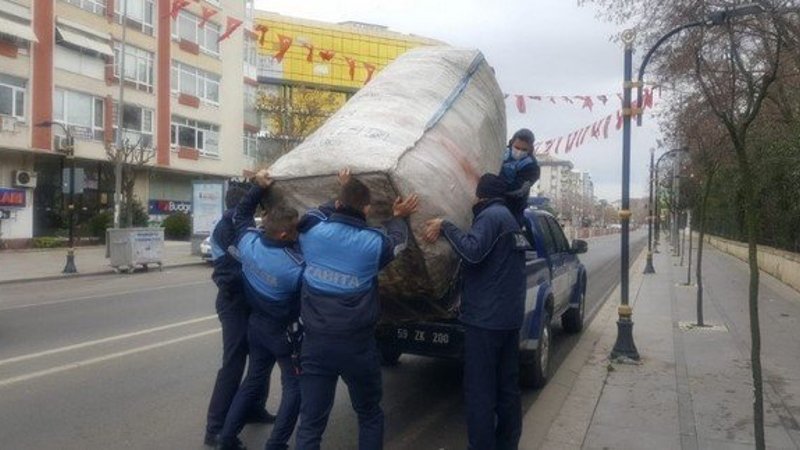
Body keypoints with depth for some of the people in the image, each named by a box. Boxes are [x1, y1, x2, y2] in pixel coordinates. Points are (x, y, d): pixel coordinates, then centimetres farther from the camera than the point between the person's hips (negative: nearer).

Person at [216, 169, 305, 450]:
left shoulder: (248, 242, -12)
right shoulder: (295, 265, -31)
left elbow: (240, 214, 7)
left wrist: (260, 187, 3)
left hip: (257, 324, 7)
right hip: (285, 332, -7)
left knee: (253, 380, 22)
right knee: (294, 387, 9)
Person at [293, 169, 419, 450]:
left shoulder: (312, 230, -6)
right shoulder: (374, 243, -9)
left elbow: (319, 212, 19)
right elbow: (396, 242, 14)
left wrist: (344, 192, 30)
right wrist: (398, 217, 31)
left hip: (316, 343, 2)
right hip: (357, 345, -2)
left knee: (310, 422, 10)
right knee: (370, 416, 19)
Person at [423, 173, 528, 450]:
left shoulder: (490, 215, -11)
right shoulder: (510, 219, 19)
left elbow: (473, 251, -27)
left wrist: (445, 227, -17)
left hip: (485, 318, -10)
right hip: (510, 317, 10)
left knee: (480, 393, -4)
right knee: (507, 388, 15)